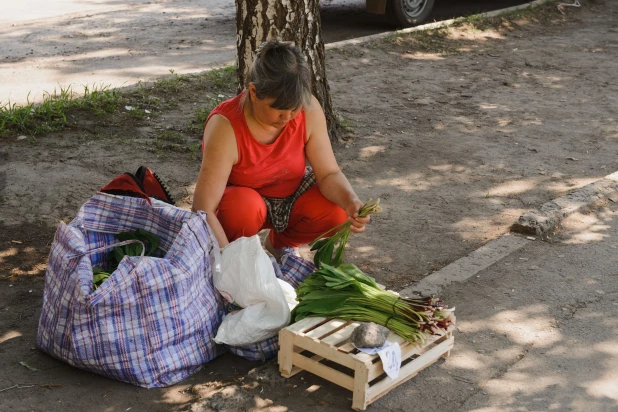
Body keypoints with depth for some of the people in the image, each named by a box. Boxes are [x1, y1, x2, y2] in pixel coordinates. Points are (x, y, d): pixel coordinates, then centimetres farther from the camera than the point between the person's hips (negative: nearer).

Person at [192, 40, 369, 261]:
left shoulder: (309, 110, -22)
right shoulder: (226, 126, -32)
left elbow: (329, 173, -16)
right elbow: (203, 210, -35)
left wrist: (350, 201, -38)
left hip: (289, 194, 4)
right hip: (240, 201, -4)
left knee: (337, 210, -23)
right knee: (244, 207, -38)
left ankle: (279, 243, 9)